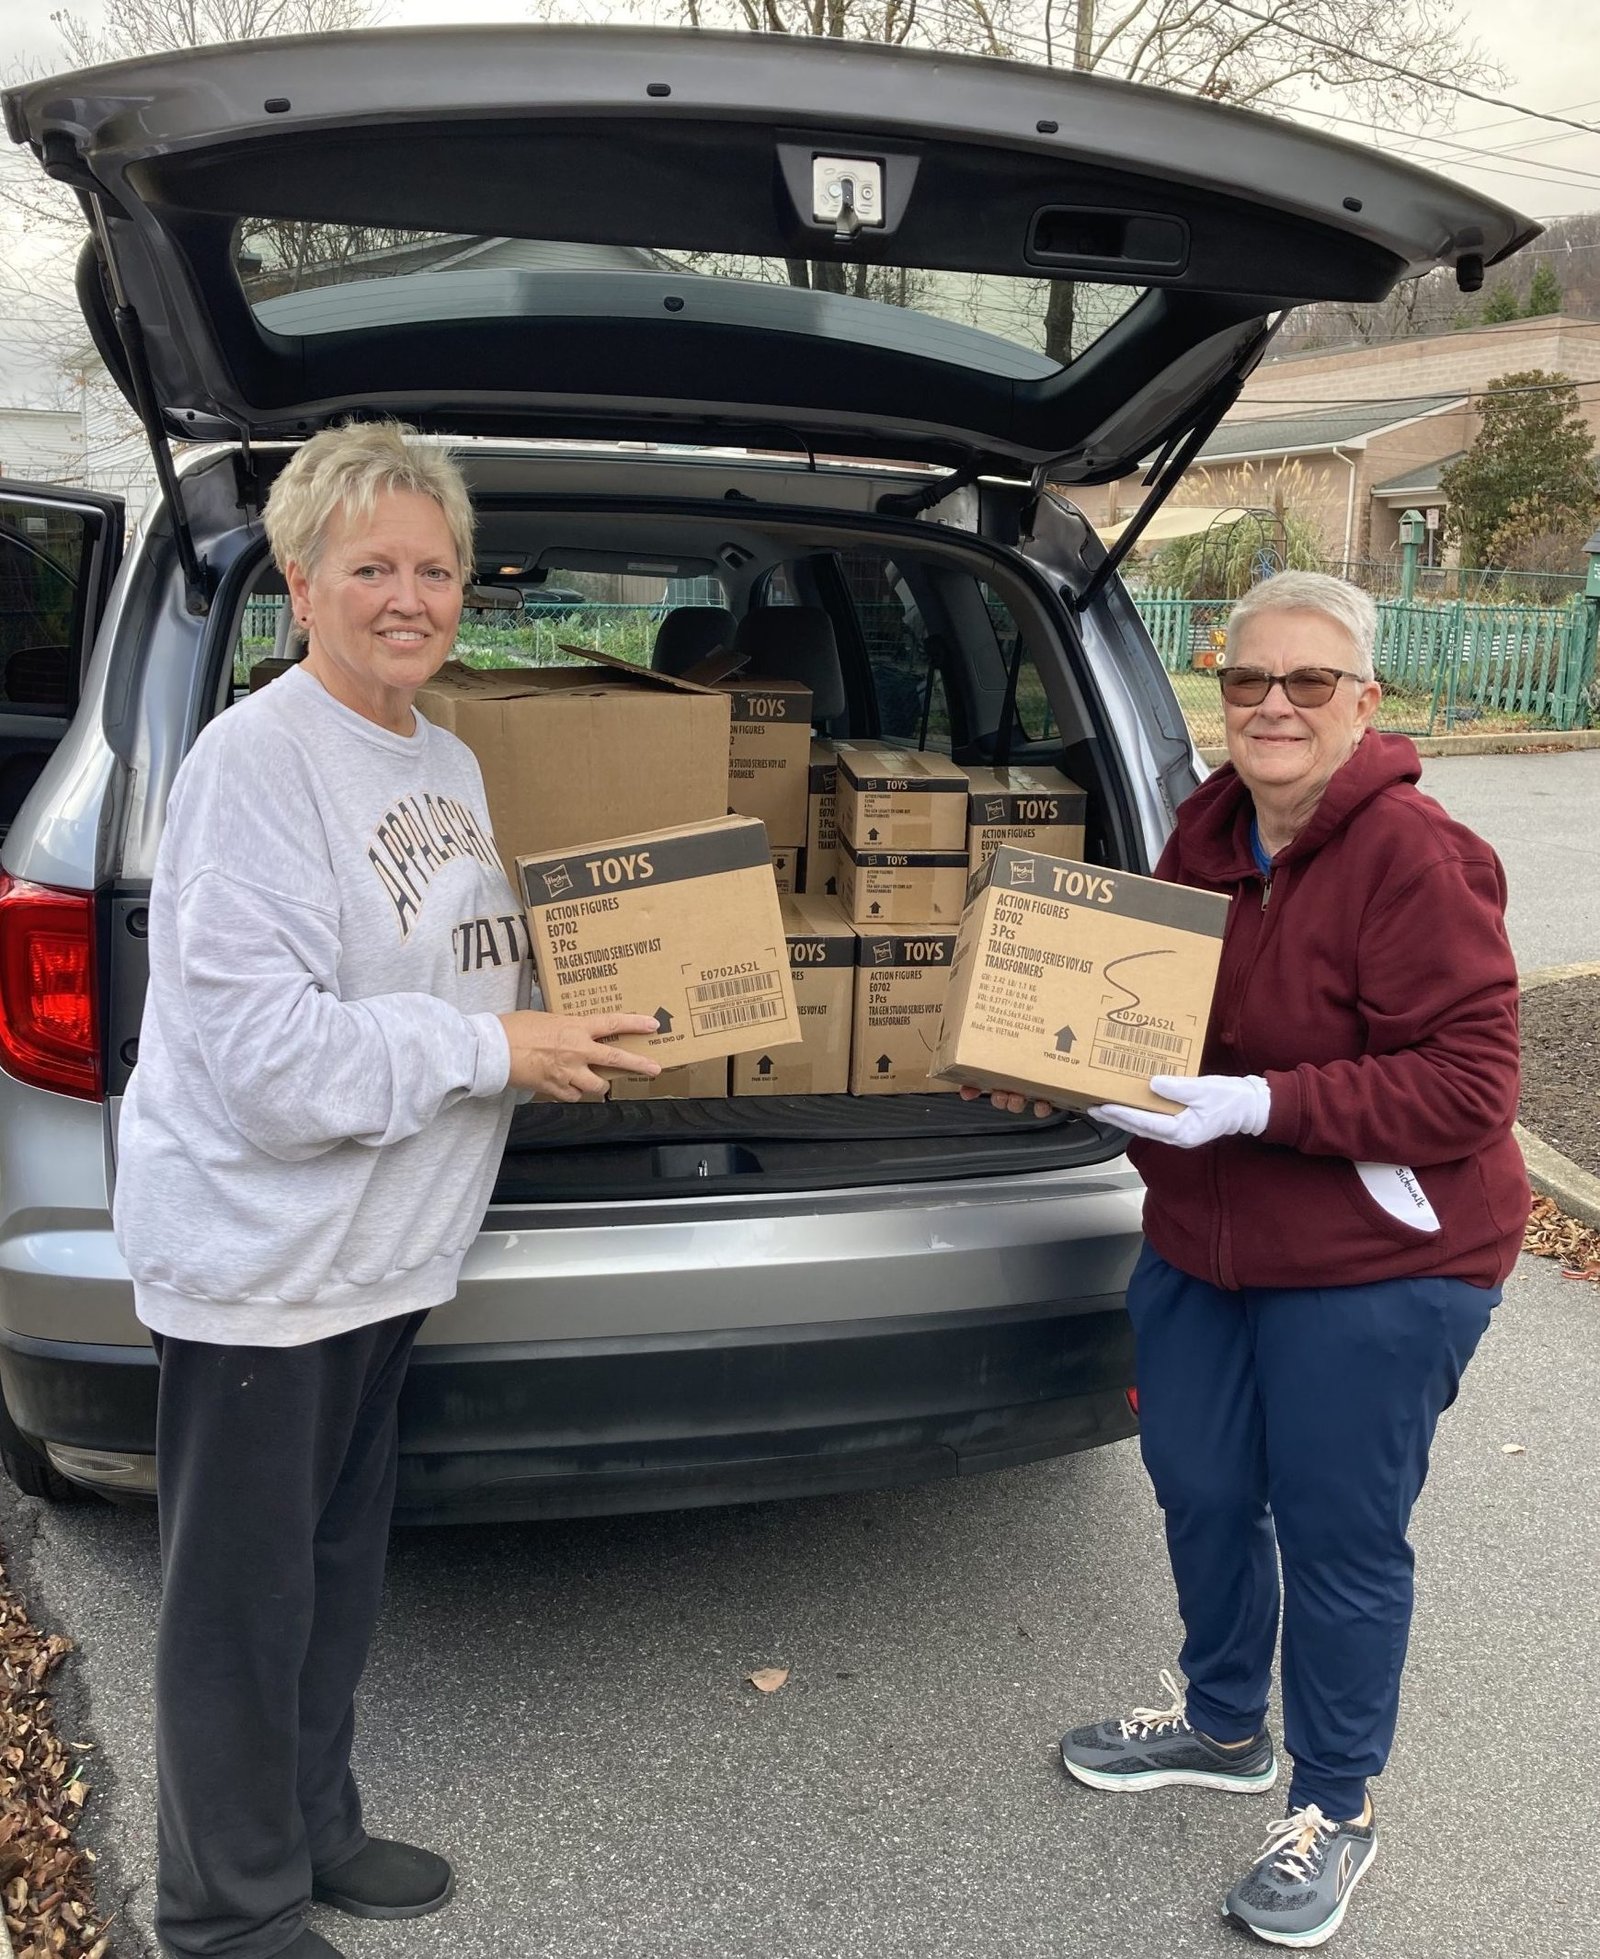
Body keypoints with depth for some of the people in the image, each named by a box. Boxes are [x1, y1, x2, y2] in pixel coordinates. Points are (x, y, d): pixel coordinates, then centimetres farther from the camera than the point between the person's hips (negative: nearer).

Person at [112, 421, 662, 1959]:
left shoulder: (448, 764, 9)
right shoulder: (254, 761, -19)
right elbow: (263, 1051, -25)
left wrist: (577, 991, 5)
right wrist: (495, 1052, -20)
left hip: (381, 1249, 9)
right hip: (256, 1260, -8)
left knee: (337, 1570, 22)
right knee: (242, 1601, 8)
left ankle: (312, 1832, 42)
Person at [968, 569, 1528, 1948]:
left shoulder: (1417, 860, -21)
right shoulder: (1208, 830, 2)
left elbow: (1467, 1083, -24)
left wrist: (1259, 1105, -30)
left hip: (1374, 1269, -7)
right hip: (1201, 1239, 7)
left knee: (1339, 1535, 8)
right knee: (1200, 1491, 20)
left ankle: (1335, 1810, 32)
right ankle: (1225, 1726, 46)